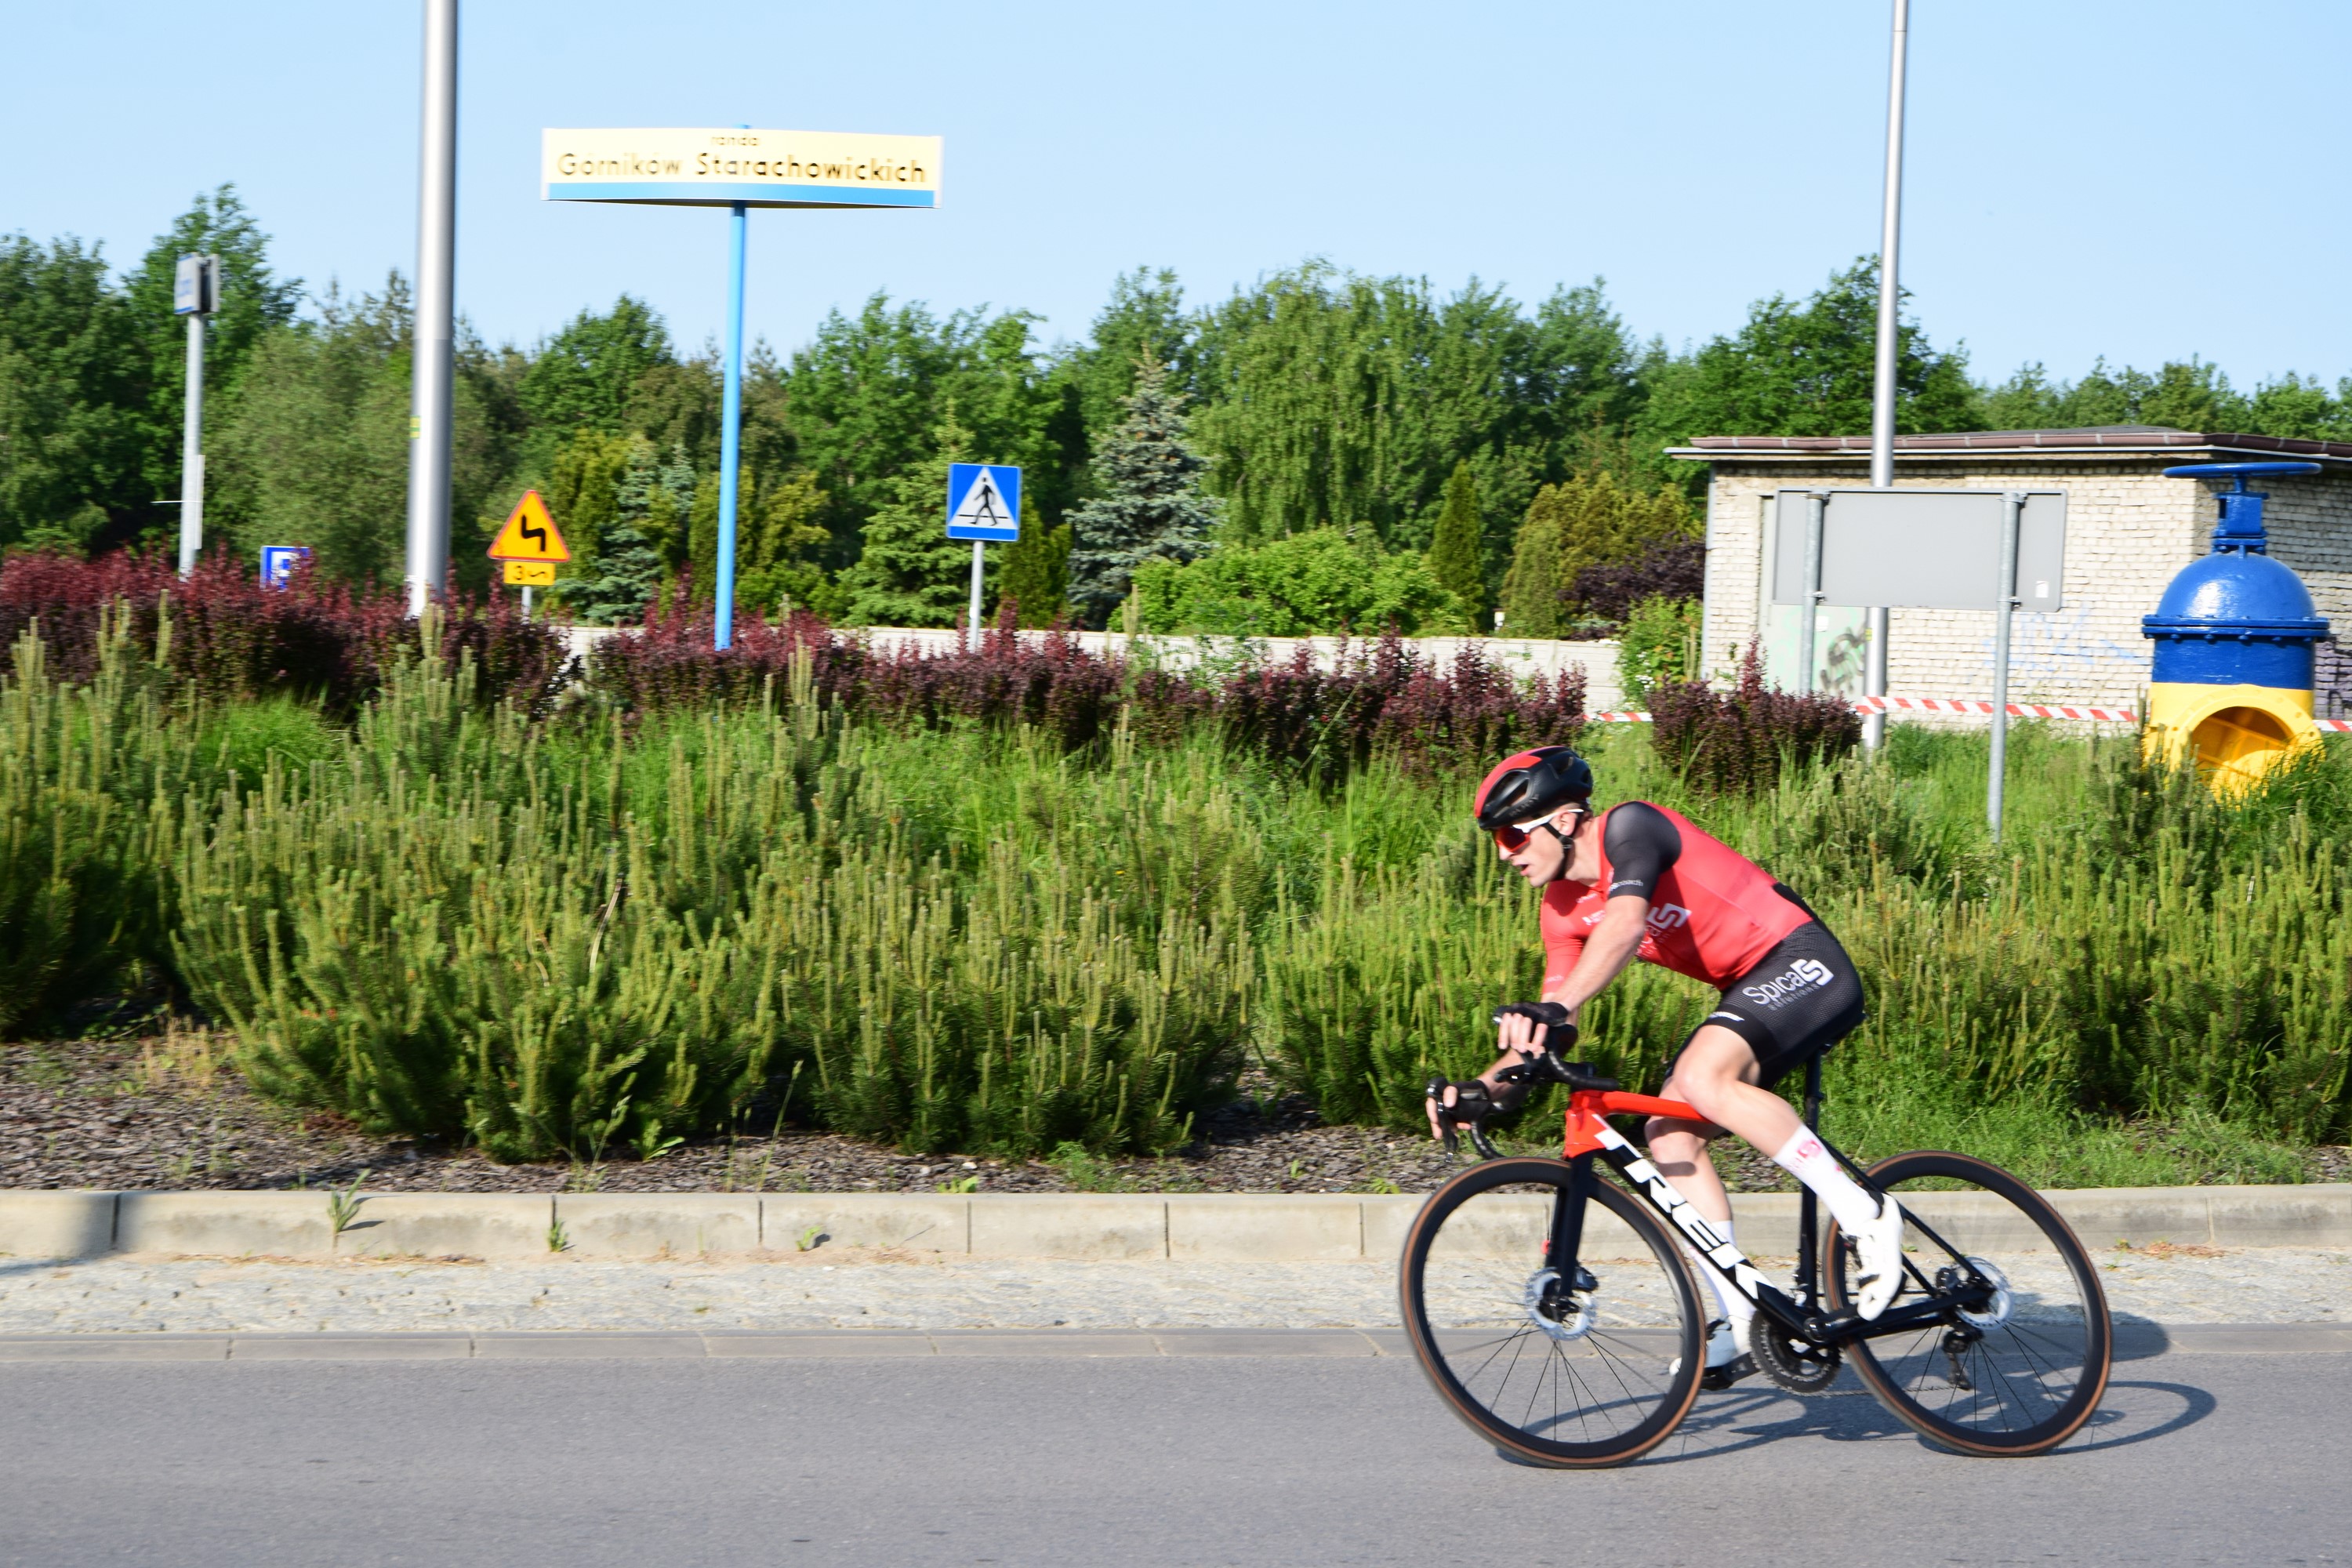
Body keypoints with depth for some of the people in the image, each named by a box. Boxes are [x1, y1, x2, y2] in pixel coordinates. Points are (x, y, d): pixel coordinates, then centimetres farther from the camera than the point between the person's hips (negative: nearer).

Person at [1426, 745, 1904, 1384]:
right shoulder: (1563, 910, 7)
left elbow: (1626, 925, -35)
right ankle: (1741, 1324, -3)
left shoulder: (1631, 827, -17)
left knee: (1704, 1079, -31)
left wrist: (1554, 1009, -48)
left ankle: (1863, 1212, -21)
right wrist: (1485, 1088, -11)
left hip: (1805, 966, -9)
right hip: (1747, 991, 9)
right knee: (1670, 1135, -6)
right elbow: (1550, 1031, 6)